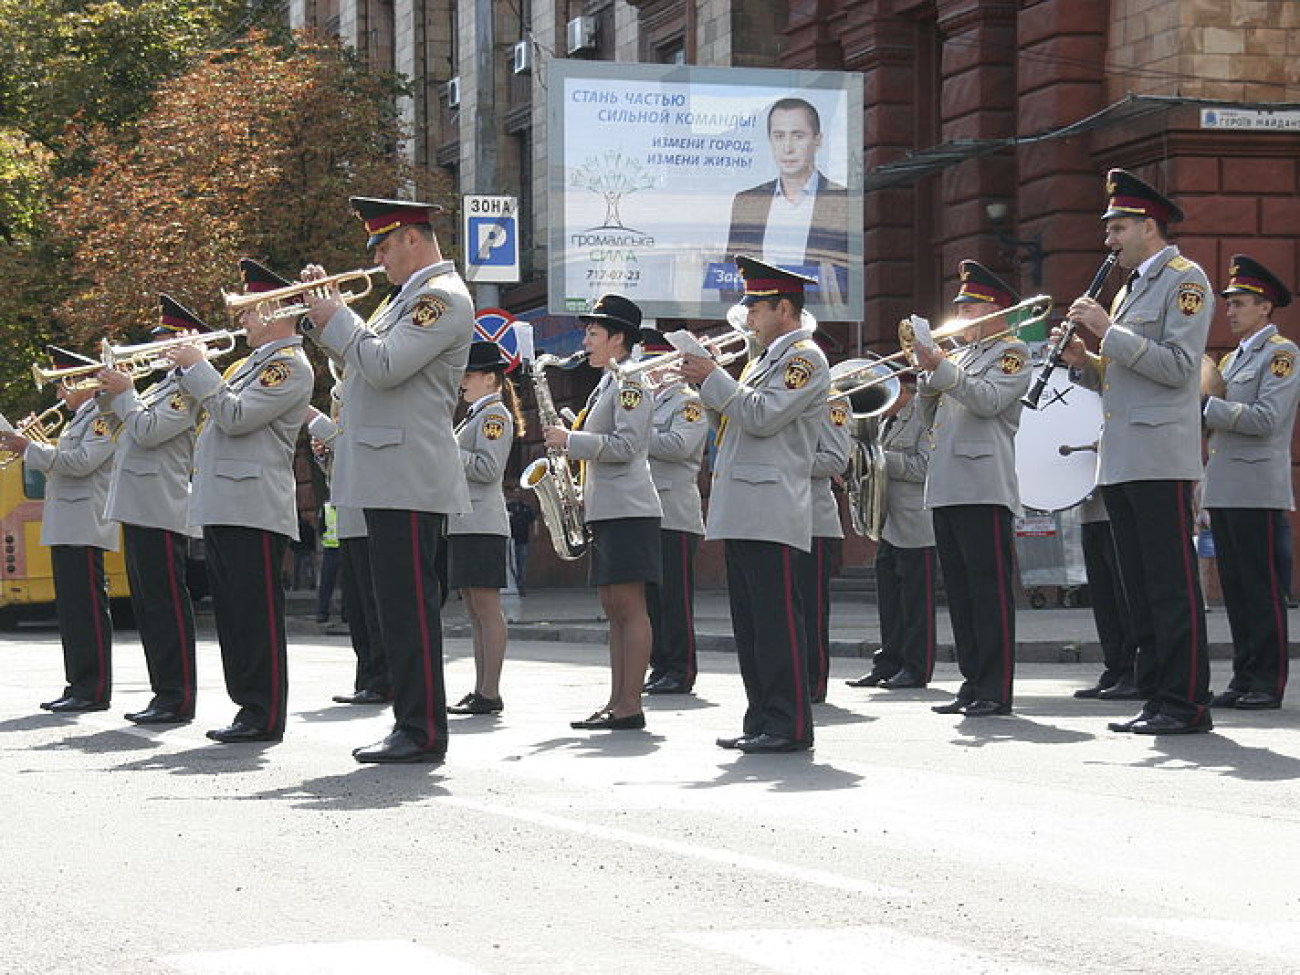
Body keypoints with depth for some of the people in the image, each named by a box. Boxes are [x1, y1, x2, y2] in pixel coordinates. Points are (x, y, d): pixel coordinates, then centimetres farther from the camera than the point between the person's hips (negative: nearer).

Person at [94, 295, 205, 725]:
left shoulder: (187, 389, -8)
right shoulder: (161, 386, 21)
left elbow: (149, 431, -19)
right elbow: (116, 428, 27)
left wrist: (125, 393, -8)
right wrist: (108, 396, 11)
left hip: (161, 512, -10)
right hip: (137, 510, 10)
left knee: (167, 604, -9)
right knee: (148, 605, 11)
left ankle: (179, 699, -8)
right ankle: (164, 691, 15)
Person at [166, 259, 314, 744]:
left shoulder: (290, 364, -8)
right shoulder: (254, 363, 22)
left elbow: (236, 417, -18)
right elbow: (216, 412, 26)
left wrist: (198, 367, -10)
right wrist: (188, 367, 13)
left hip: (255, 509, -10)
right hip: (222, 508, 10)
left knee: (257, 613, -8)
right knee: (234, 613, 10)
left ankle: (265, 717, -6)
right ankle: (248, 705, 14)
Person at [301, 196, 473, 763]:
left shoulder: (443, 296, -11)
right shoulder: (409, 295, 21)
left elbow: (384, 366, -22)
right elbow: (359, 359, 26)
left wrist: (337, 318, -9)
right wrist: (325, 312, 14)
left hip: (410, 479, -10)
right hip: (389, 477, 10)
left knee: (410, 605, -9)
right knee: (401, 605, 12)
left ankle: (424, 734, -6)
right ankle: (412, 724, 16)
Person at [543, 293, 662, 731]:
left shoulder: (628, 383, -8)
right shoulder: (606, 386, 21)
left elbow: (626, 445, -18)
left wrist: (571, 440, -15)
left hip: (628, 511, -10)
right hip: (606, 511, 10)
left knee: (629, 606, -10)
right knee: (614, 609, 8)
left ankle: (630, 707, -11)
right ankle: (616, 703, 9)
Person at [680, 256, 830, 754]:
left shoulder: (805, 358, -7)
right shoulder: (768, 358, 23)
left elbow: (761, 416, -18)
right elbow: (735, 415, 24)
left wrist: (713, 377, -10)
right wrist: (704, 381, 11)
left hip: (772, 515, -10)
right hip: (742, 515, 10)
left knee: (777, 618, -9)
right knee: (750, 621, 10)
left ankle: (790, 726, -7)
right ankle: (762, 721, 15)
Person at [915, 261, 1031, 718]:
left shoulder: (1012, 352, 1)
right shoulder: (958, 357, 23)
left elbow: (988, 400, -16)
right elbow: (932, 421, 21)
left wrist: (941, 368, -19)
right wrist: (927, 378, 6)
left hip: (984, 490, -8)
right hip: (945, 489, 8)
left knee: (991, 591, -8)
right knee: (961, 594, 8)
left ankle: (996, 690, -9)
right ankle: (972, 683, 13)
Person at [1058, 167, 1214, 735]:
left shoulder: (1184, 279, -4)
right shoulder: (1131, 287, 23)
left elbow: (1179, 368, -16)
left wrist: (1109, 332, -15)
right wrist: (1083, 362, 7)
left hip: (1161, 461, -9)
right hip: (1121, 464, 9)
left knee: (1172, 587, -8)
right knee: (1141, 589, 8)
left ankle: (1186, 704, -7)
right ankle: (1155, 698, 12)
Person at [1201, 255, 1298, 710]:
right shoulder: (1231, 359, 21)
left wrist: (1205, 406, -15)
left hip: (1258, 493, -8)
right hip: (1224, 492, 8)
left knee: (1263, 590, -6)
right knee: (1235, 590, 8)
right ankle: (1244, 679, 12)